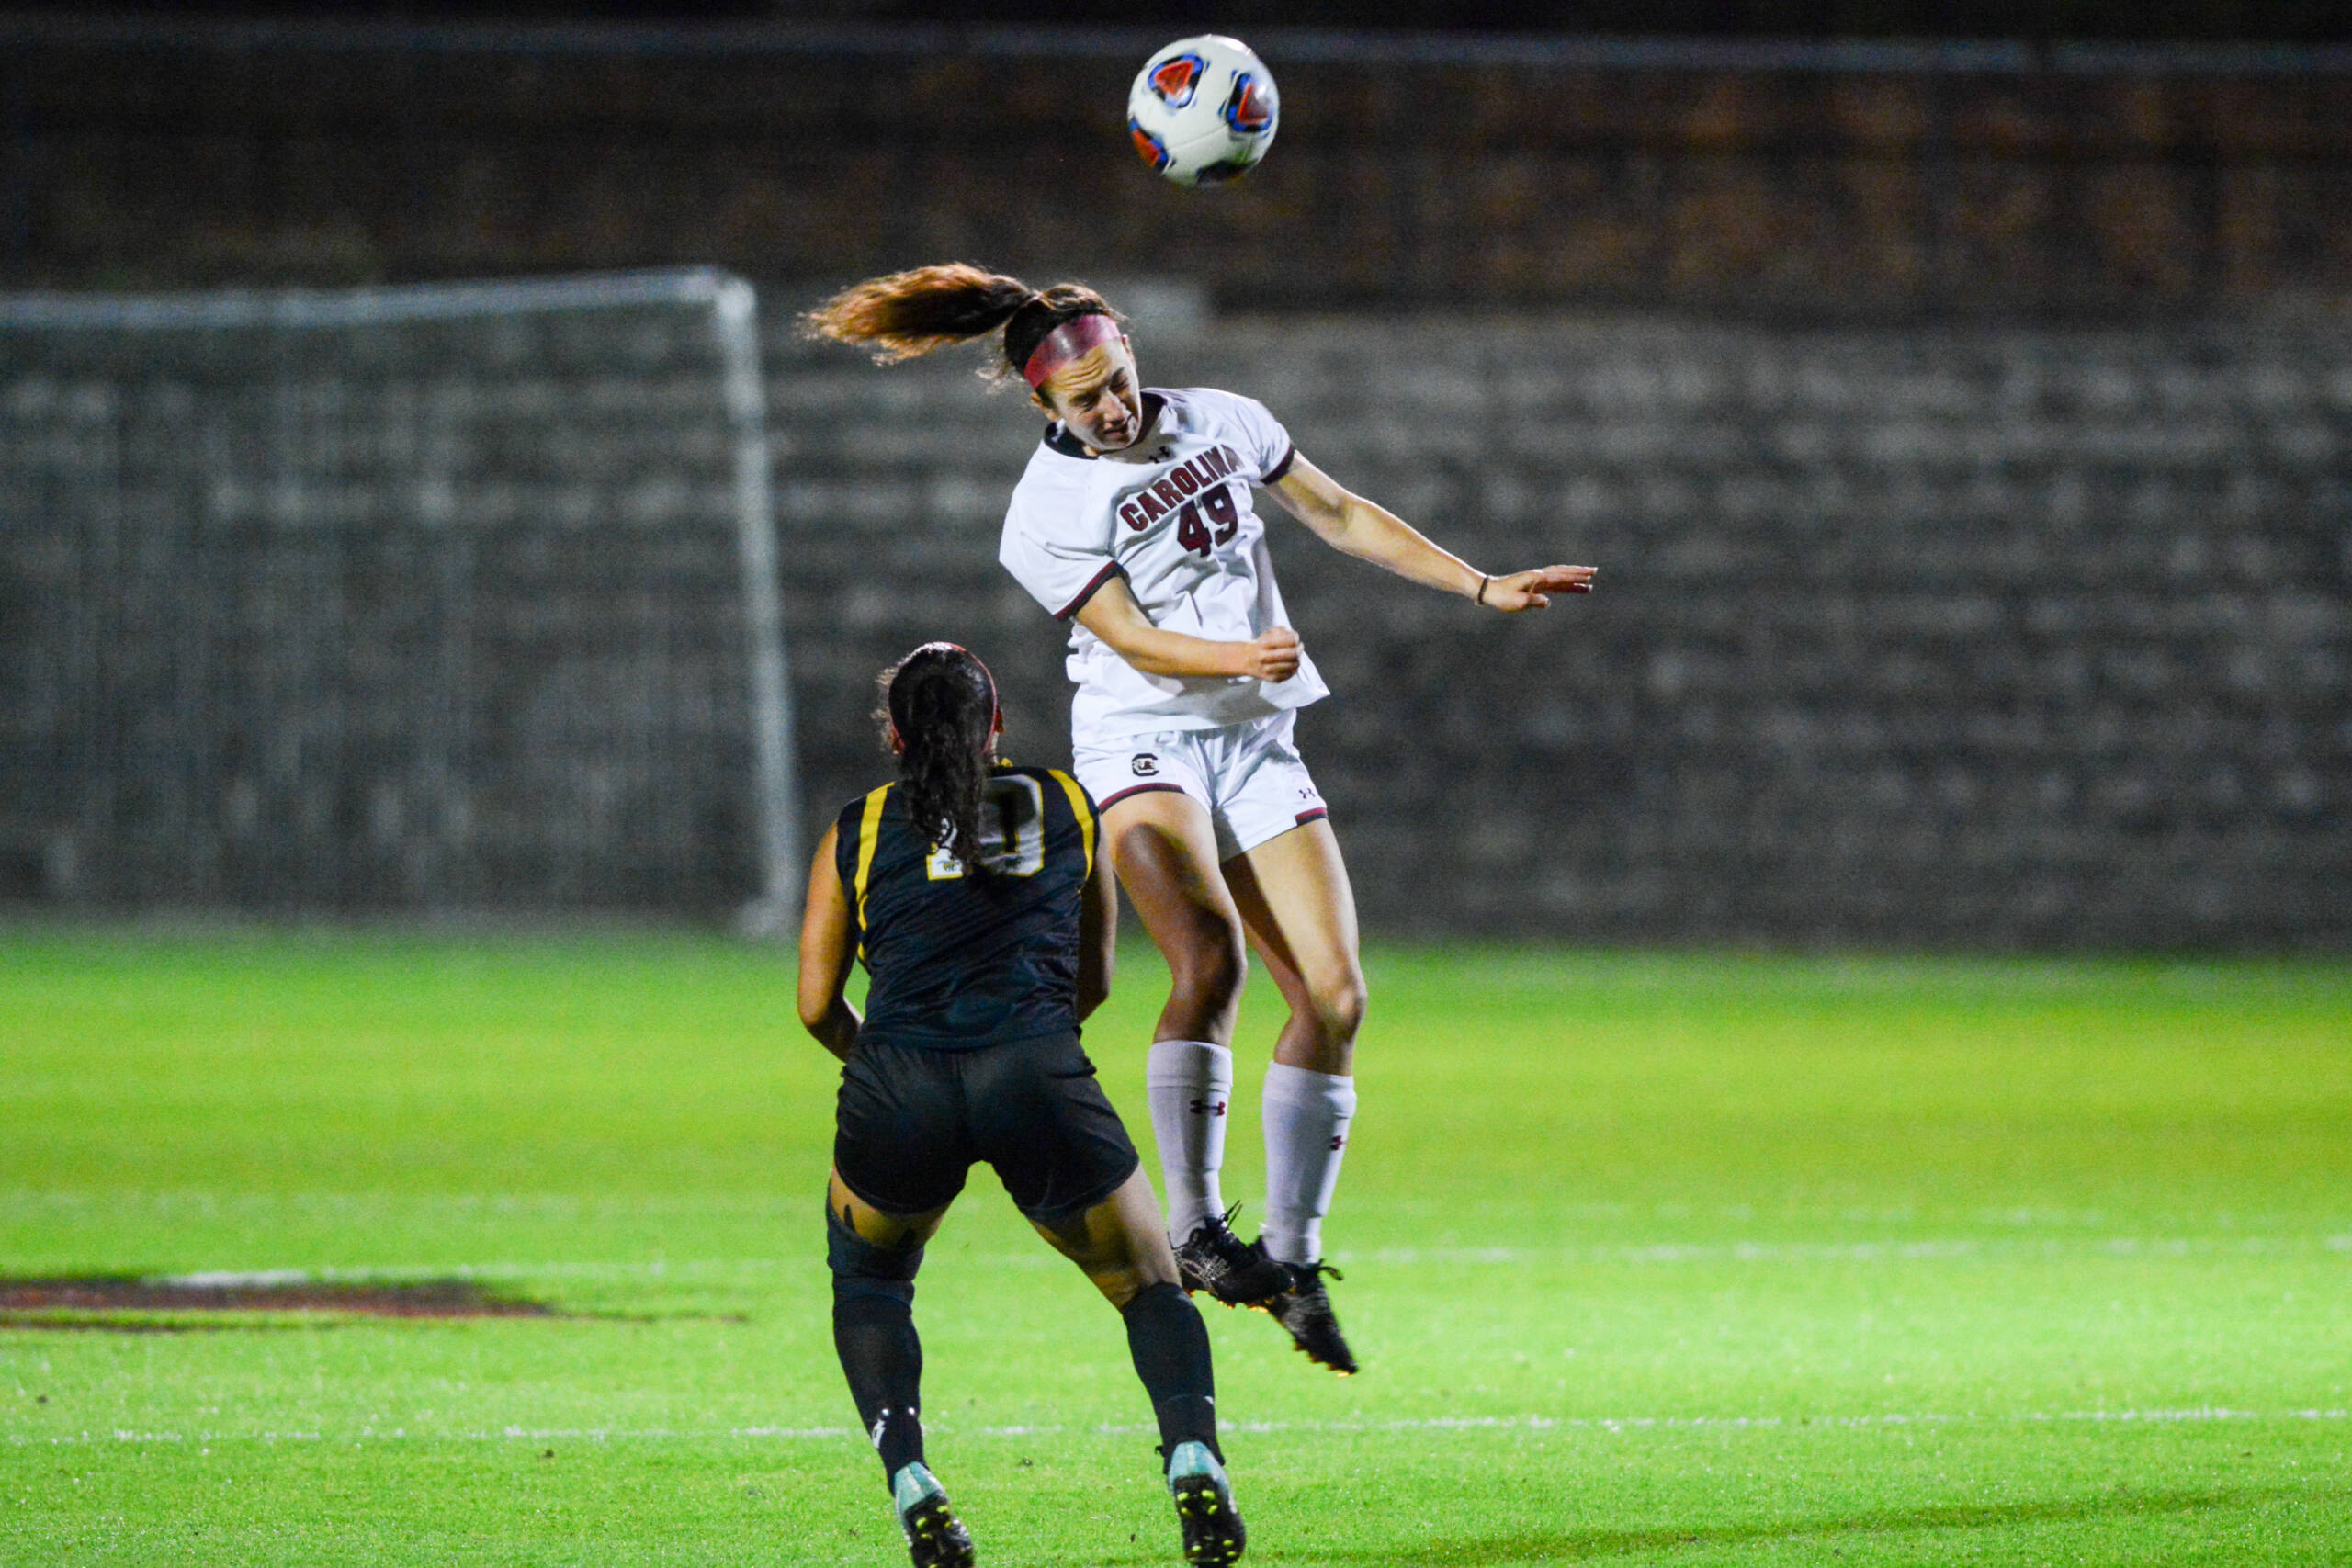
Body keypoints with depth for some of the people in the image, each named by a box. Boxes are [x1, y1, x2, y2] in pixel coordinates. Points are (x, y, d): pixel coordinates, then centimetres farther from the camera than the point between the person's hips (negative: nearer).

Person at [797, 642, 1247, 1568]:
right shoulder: (1068, 807, 21)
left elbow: (817, 1004, 18)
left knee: (867, 1281, 28)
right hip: (1040, 1074, 0)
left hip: (900, 1083, 0)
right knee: (1151, 1287, 18)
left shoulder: (859, 830, 18)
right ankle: (1193, 1456, -12)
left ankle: (910, 1483, 4)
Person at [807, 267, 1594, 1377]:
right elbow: (1137, 641, -15)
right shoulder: (1046, 516, -9)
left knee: (1334, 996, -6)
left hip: (1256, 743, 5)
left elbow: (1341, 516, 16)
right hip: (1142, 743, -5)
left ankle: (1292, 1257, 4)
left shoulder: (1222, 421, 7)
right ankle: (1194, 1230, -22)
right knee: (1209, 962, -30)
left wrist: (1484, 589, 15)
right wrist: (1239, 657, -34)